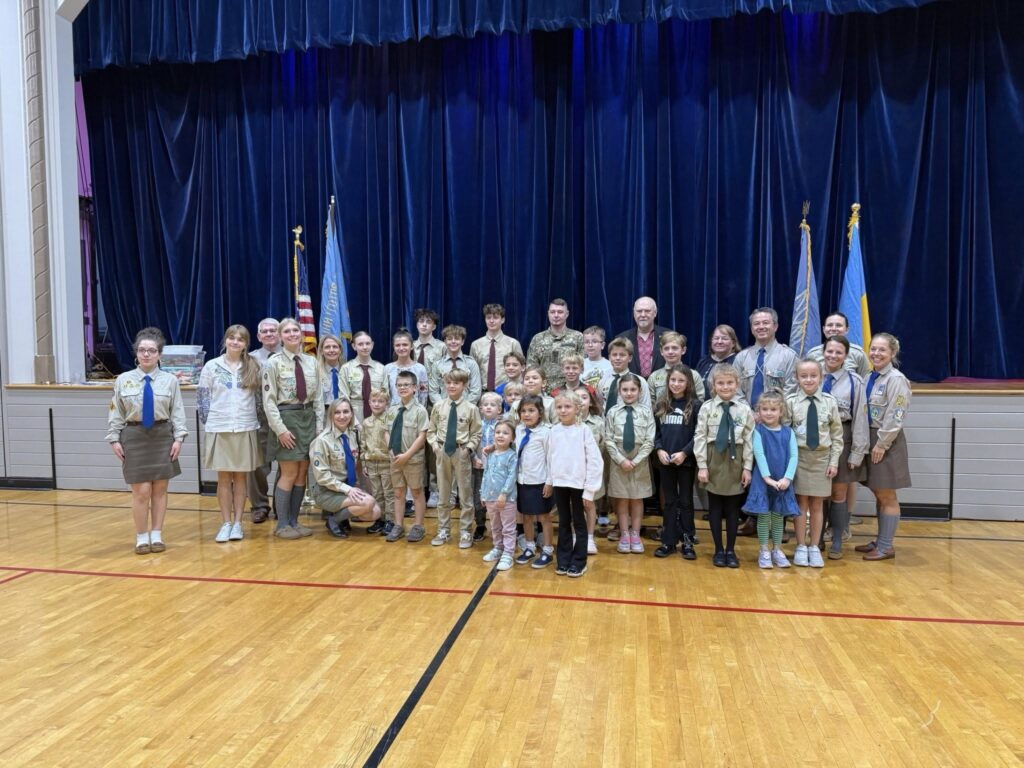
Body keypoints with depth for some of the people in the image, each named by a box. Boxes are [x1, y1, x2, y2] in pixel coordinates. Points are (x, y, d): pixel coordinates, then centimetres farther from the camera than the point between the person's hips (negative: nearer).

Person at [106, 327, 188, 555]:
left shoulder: (170, 380, -1)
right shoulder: (123, 380, 0)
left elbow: (177, 411, 0)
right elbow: (116, 412, 4)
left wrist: (178, 438, -7)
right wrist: (114, 439, -1)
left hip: (162, 436, 1)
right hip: (134, 437, -1)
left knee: (160, 489, 7)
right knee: (141, 491, -1)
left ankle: (156, 535, 19)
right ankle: (141, 536, 14)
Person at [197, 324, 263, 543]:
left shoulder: (254, 367, 3)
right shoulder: (211, 366, 1)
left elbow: (261, 396, 7)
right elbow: (202, 397, 3)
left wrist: (258, 418, 1)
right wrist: (209, 422, 0)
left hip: (246, 428, 1)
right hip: (219, 429, -1)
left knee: (240, 477, 6)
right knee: (224, 477, 4)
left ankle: (238, 523, 13)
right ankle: (226, 523, 11)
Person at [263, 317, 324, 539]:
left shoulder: (311, 362, 8)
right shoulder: (274, 363, -5)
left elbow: (318, 397, 10)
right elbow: (269, 400, -8)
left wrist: (319, 426, 3)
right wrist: (280, 429, -15)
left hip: (308, 418, 5)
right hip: (286, 418, -5)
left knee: (302, 474, 8)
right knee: (289, 474, -4)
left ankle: (294, 521, 19)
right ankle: (282, 525, 8)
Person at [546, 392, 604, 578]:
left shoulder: (583, 431, -11)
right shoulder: (554, 431, 1)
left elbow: (595, 460, -11)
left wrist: (590, 488, -12)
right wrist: (549, 481, 12)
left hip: (578, 483, -3)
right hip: (559, 483, 4)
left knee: (579, 522, 8)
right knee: (563, 522, 13)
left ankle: (578, 562, 17)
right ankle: (563, 560, 23)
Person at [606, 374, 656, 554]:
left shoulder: (646, 412, -5)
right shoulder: (613, 412, -5)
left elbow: (649, 441, -6)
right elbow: (609, 440, -4)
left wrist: (635, 461, -12)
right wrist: (621, 460, -12)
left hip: (640, 462, 0)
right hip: (618, 461, 0)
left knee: (637, 499, 10)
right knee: (621, 499, 7)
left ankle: (635, 535, 20)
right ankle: (624, 535, 18)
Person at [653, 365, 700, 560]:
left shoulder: (695, 405, -5)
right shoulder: (661, 404, 5)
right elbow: (654, 431, 7)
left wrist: (684, 453, -17)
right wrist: (659, 450, -8)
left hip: (686, 461, -3)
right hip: (665, 461, 3)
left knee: (685, 501, 7)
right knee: (669, 501, 10)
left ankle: (688, 541, 16)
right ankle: (669, 541, 16)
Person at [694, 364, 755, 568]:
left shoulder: (744, 410, 0)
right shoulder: (707, 408, -3)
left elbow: (749, 441, 1)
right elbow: (700, 438, -4)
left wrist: (747, 467, -2)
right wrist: (702, 465, -8)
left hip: (735, 461, 1)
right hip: (714, 459, -1)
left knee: (733, 507, 9)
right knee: (715, 506, 7)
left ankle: (730, 550, 21)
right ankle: (719, 550, 18)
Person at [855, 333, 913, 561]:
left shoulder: (896, 379, -12)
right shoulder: (870, 378, 10)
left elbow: (895, 417, -16)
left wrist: (882, 444, -16)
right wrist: (867, 441, 8)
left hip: (887, 442, -7)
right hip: (871, 438, 7)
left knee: (887, 496, 0)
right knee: (879, 494, 14)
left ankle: (886, 546, 9)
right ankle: (880, 541, 24)